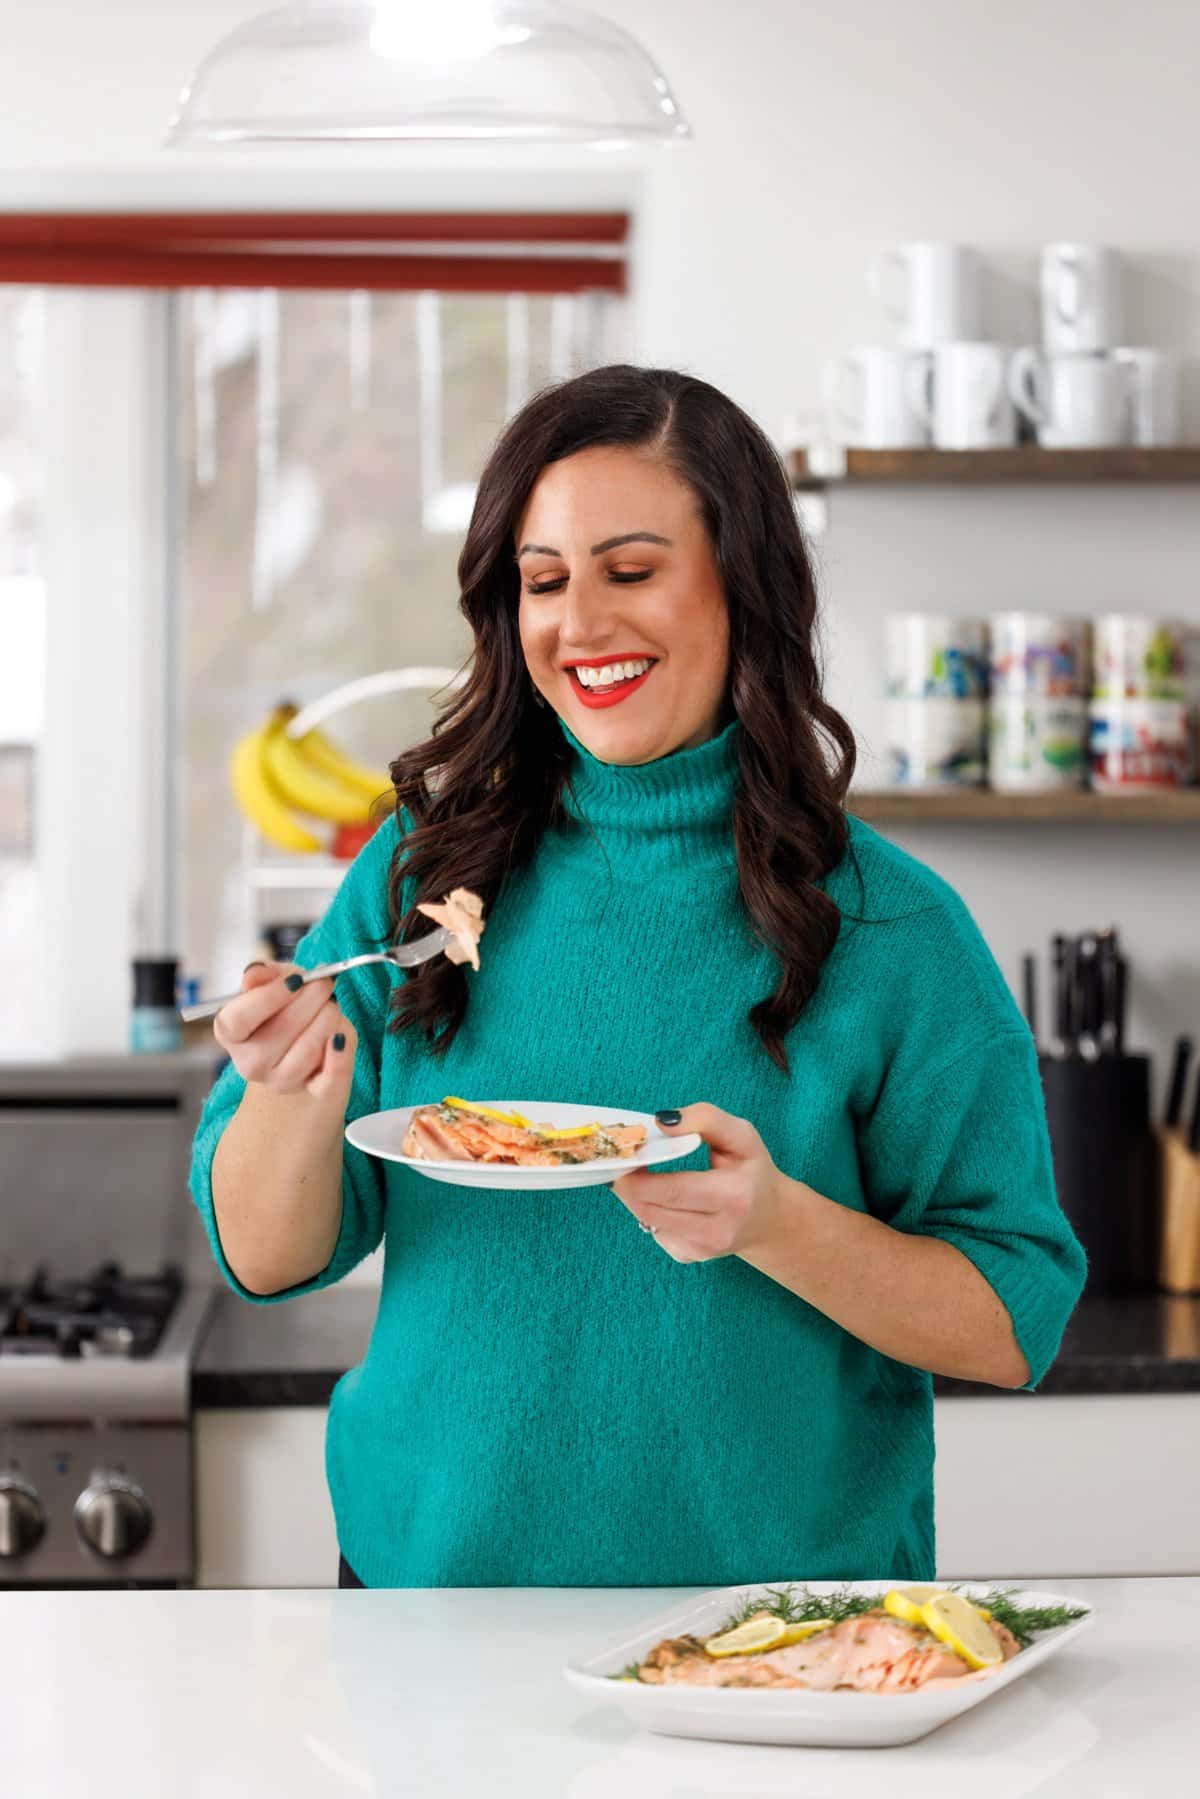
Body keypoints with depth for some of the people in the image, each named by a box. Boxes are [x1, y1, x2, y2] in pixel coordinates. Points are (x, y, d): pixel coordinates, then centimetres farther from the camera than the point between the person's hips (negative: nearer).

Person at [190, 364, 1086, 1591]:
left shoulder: (891, 930, -3)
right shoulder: (422, 875, 5)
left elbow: (1015, 1327, -3)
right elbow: (266, 1259, 7)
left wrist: (777, 1223, -18)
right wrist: (296, 1097, -14)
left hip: (779, 1609, -1)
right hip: (436, 1572, 2)